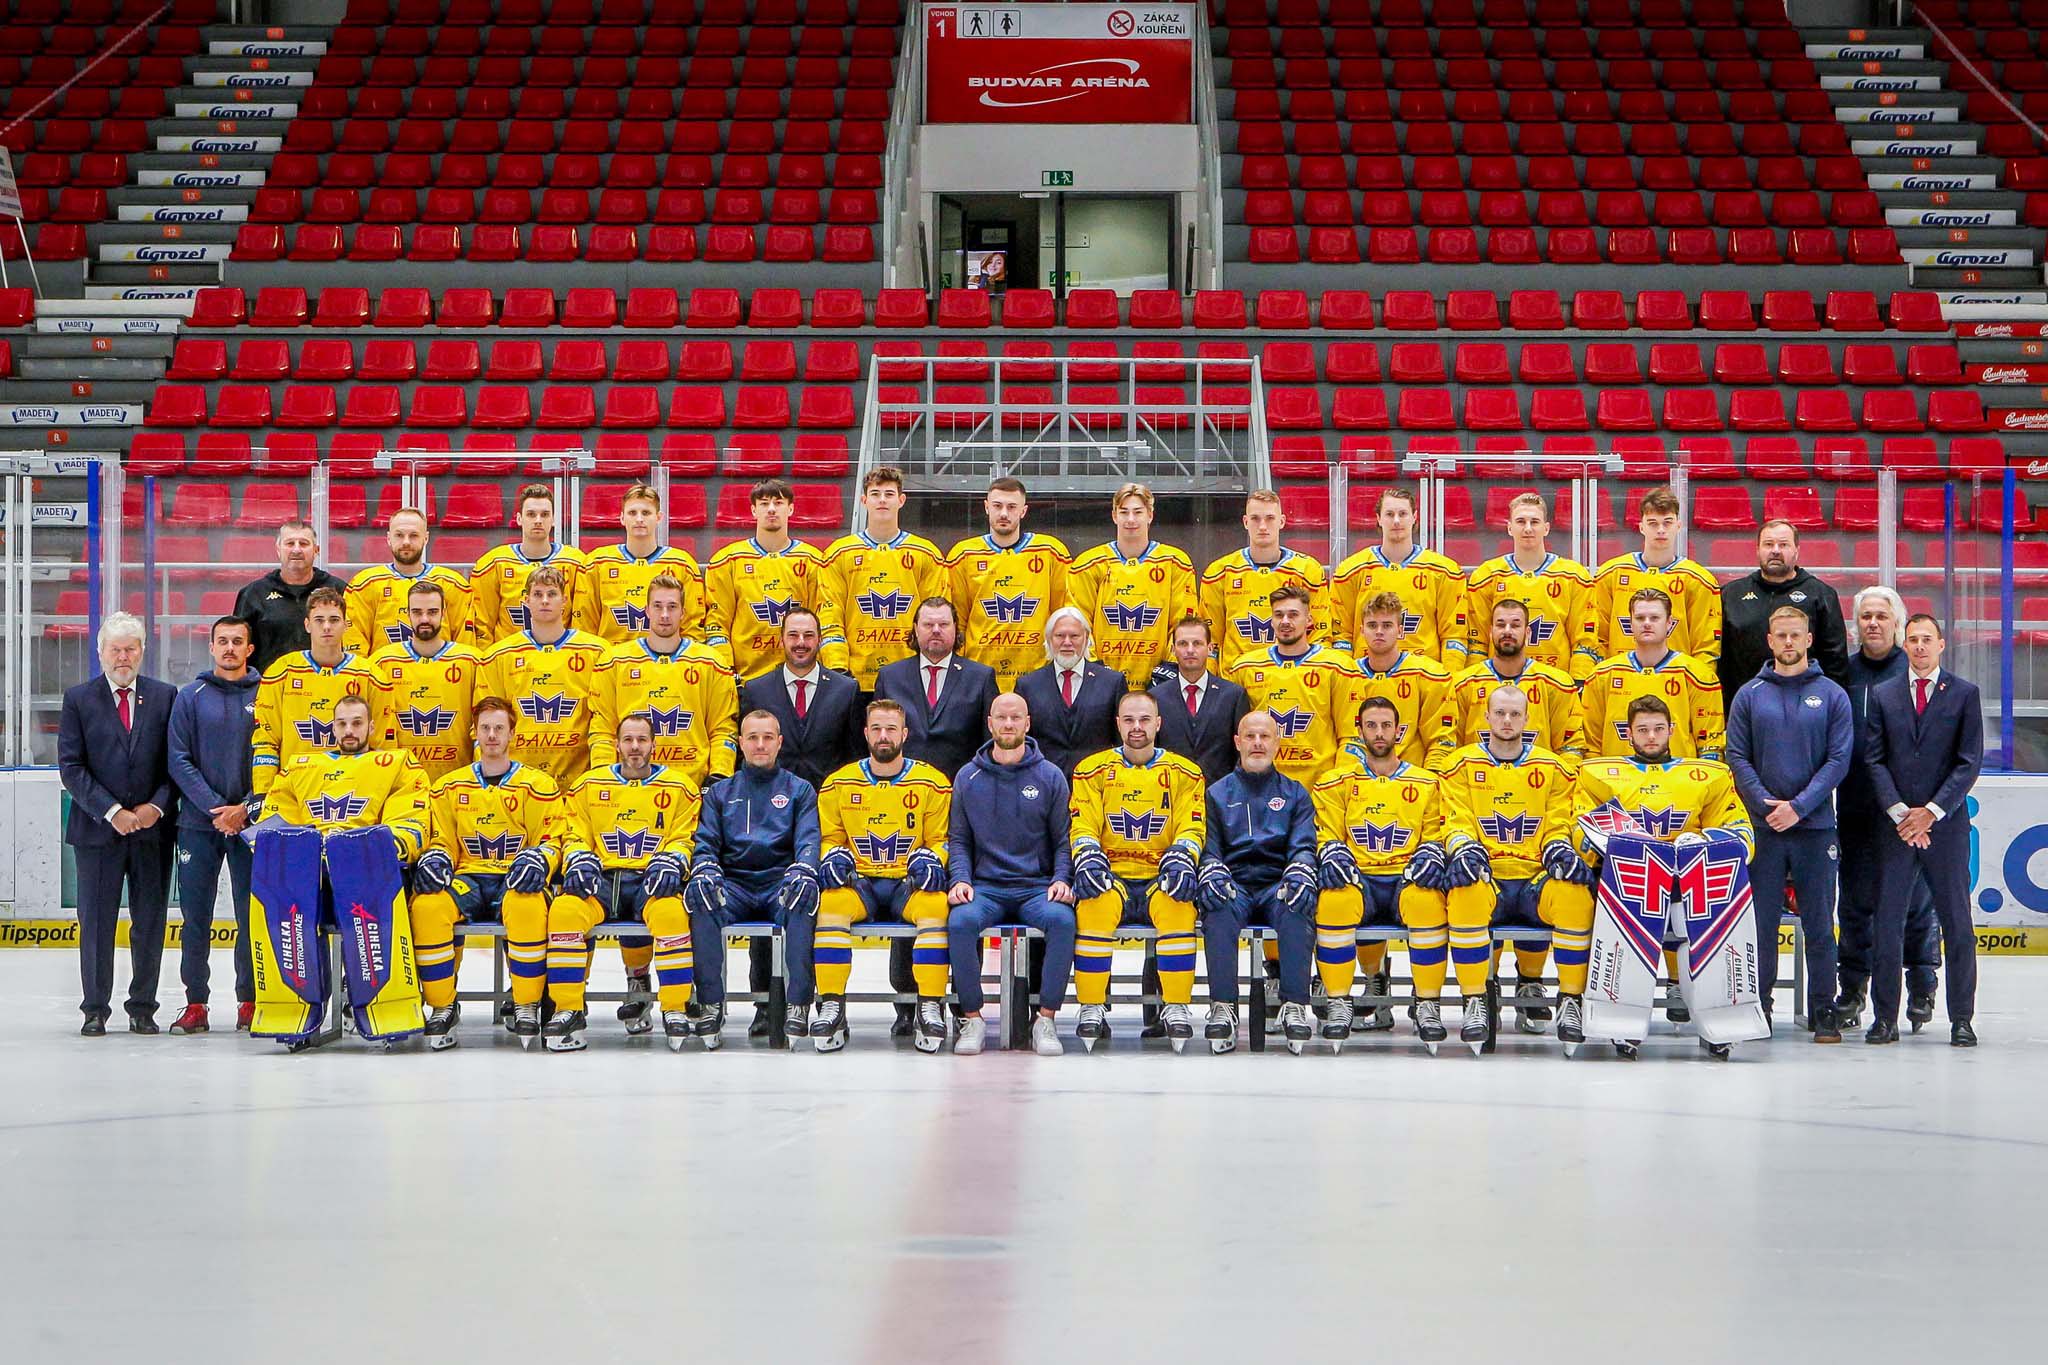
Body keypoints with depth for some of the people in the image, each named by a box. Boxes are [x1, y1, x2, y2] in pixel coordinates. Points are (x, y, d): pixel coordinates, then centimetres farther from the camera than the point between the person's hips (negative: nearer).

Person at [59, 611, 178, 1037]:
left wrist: (157, 806, -9)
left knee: (150, 922, 4)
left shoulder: (165, 697, 7)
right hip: (97, 827, -1)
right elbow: (71, 766, -2)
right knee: (96, 922, 2)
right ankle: (96, 1009, 10)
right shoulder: (78, 699, 4)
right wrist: (111, 812, -11)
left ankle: (143, 1008, 13)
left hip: (154, 828, 1)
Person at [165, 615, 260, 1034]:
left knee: (252, 914, -1)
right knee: (195, 915, 2)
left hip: (251, 822, -1)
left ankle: (250, 1001, 6)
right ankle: (195, 1003, 7)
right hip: (198, 822, 1)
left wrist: (246, 808, -9)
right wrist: (214, 808, -9)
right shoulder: (190, 697, 6)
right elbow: (179, 760, 1)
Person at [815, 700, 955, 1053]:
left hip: (911, 884, -1)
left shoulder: (931, 782, 6)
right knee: (831, 904, -33)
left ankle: (930, 1007, -30)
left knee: (935, 906, -35)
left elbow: (943, 839, 8)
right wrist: (834, 856, -8)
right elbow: (829, 837, 14)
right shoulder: (840, 783, 9)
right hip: (858, 882, 1)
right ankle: (831, 1007, -30)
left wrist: (931, 858, -14)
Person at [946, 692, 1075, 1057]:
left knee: (1061, 919, -34)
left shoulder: (1050, 777, 9)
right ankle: (972, 1019, -19)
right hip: (985, 887, 0)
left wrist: (1062, 880, -6)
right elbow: (958, 839, 13)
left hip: (1037, 887, 0)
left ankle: (1045, 1019, -23)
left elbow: (1063, 840, 10)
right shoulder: (968, 777, 12)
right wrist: (960, 879, -4)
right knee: (961, 921, -33)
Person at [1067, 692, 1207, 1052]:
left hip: (1160, 882, 0)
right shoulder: (1092, 770, 11)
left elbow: (1192, 828, 3)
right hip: (1110, 876, 0)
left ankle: (1175, 1007, -26)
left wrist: (1181, 859, -18)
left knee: (1178, 906, -35)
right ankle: (1092, 1008, -27)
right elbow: (1082, 826, 4)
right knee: (1094, 905, -35)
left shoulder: (1183, 773, 11)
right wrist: (1088, 858, -18)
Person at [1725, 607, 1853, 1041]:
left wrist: (1799, 806, -12)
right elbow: (1737, 757, 3)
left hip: (1816, 827, -1)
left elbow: (1839, 760, -2)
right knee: (1761, 923, 2)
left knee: (1819, 924, 1)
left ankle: (1823, 1012, 6)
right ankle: (1757, 1007, 10)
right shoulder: (1750, 695, 7)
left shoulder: (1832, 696, 4)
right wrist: (1766, 803, -11)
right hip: (1763, 827, 1)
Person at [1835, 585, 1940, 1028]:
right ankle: (1853, 989, 13)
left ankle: (1922, 987, 13)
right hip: (1856, 807, 3)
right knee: (1856, 900, 6)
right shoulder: (1843, 673, 9)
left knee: (1916, 897, 2)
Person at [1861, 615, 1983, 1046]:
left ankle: (1961, 1019, 6)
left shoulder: (1965, 694, 4)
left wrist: (1931, 812, -10)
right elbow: (1874, 760, 5)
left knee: (1957, 924, 1)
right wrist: (1899, 812, -8)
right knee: (1887, 922, -1)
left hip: (1947, 825, -2)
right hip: (1896, 826, 2)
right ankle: (1885, 1018, 4)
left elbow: (1970, 762, -2)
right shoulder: (1882, 696, 10)